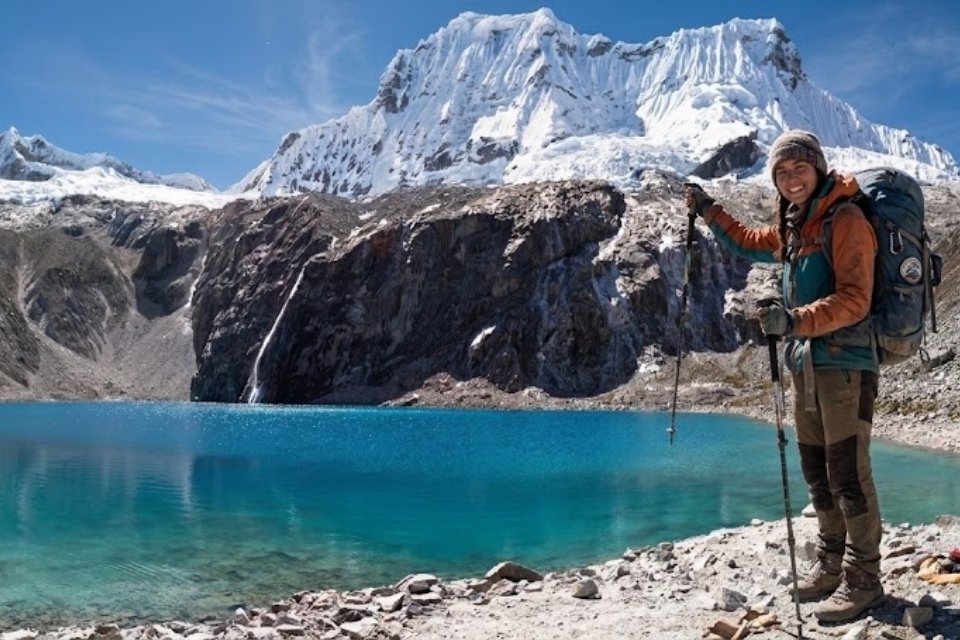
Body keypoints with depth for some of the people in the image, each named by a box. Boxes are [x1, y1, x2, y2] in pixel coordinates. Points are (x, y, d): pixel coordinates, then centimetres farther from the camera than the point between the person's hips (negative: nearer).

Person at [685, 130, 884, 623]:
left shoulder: (846, 220, -10)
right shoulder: (793, 227, 15)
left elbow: (853, 299, -19)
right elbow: (748, 244, 35)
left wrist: (796, 320, -32)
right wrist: (708, 212, 26)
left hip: (845, 362, -8)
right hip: (805, 362, 8)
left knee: (847, 473, -7)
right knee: (817, 472, 13)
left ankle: (863, 579, 4)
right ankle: (832, 564, 25)